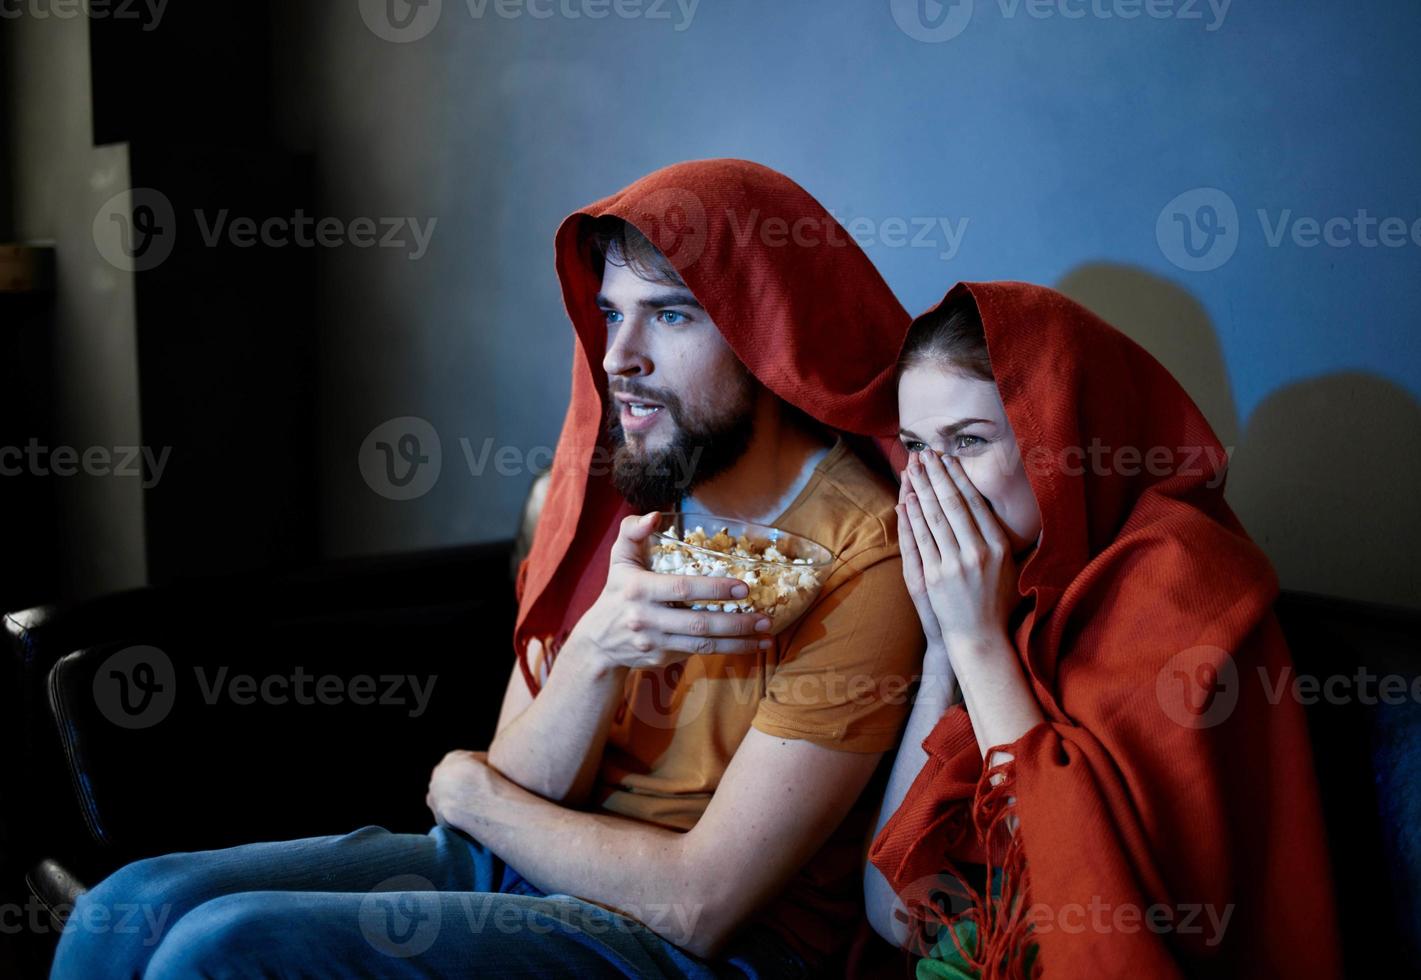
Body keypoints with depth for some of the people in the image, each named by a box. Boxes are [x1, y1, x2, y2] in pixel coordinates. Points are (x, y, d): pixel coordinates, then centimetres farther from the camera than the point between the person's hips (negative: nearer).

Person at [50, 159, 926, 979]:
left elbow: (698, 901, -19)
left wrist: (469, 790, -5)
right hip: (516, 865, 6)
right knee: (137, 905, -9)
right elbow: (523, 787, -1)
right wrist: (593, 649, -23)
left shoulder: (860, 555, -18)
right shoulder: (609, 492, 2)